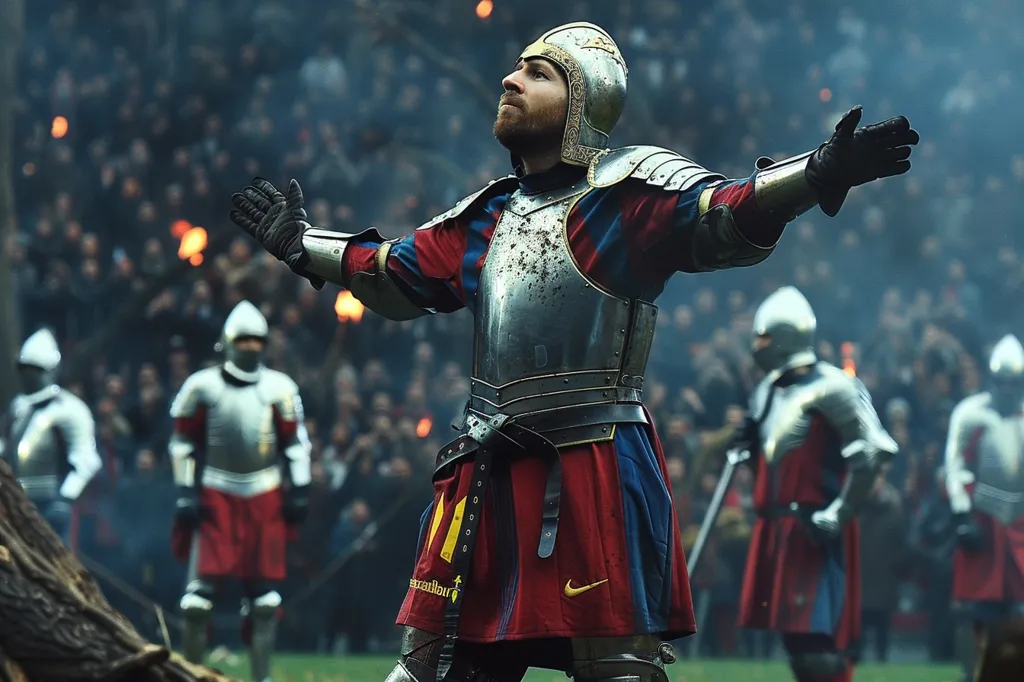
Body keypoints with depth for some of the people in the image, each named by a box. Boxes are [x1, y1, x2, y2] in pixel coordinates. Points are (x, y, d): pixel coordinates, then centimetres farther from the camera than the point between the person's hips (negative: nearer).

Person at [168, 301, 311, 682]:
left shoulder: (279, 389, 3)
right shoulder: (202, 387, -2)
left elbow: (295, 443, 10)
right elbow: (183, 443, 5)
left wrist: (299, 492, 4)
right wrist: (186, 494, -1)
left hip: (265, 498, 2)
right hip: (216, 496, -2)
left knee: (265, 593, 3)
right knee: (202, 587, -7)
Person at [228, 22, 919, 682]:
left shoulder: (628, 190, -4)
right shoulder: (491, 214, 18)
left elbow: (727, 218, -20)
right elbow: (395, 276, 30)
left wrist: (819, 173, -37)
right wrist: (302, 243, 33)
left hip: (598, 467, -7)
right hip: (489, 475, 7)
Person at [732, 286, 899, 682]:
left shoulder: (831, 389, -12)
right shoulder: (768, 390, 16)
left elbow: (875, 452, -17)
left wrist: (839, 515, -18)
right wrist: (750, 448, 4)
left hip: (817, 530, -9)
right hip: (777, 527, 9)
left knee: (820, 639, -13)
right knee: (792, 635, 11)